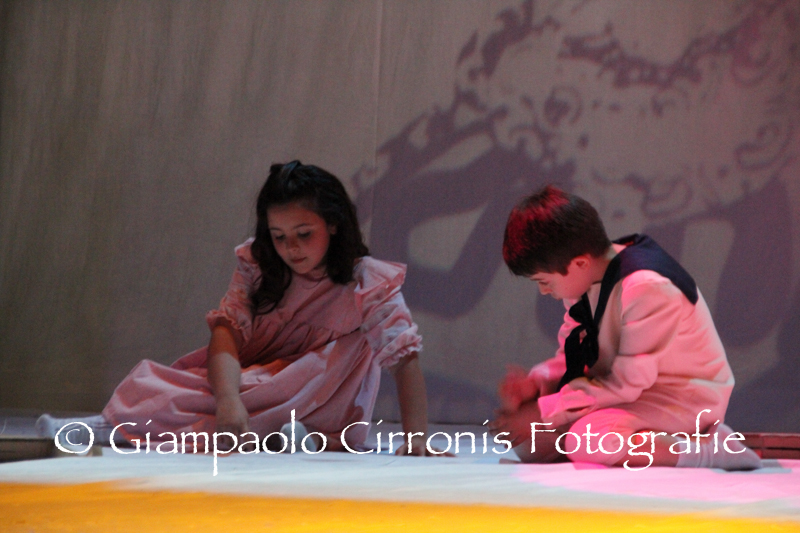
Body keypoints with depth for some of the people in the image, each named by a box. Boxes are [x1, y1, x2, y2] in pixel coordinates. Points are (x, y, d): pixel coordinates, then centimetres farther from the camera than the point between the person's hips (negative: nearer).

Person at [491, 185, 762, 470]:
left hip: (683, 400, -9)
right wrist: (535, 382, -13)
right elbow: (570, 358, 10)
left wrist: (544, 411, -21)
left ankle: (709, 447, -19)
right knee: (527, 442, -4)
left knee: (587, 441, -35)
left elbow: (627, 383, -24)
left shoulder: (647, 287, -27)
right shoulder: (584, 277, 1)